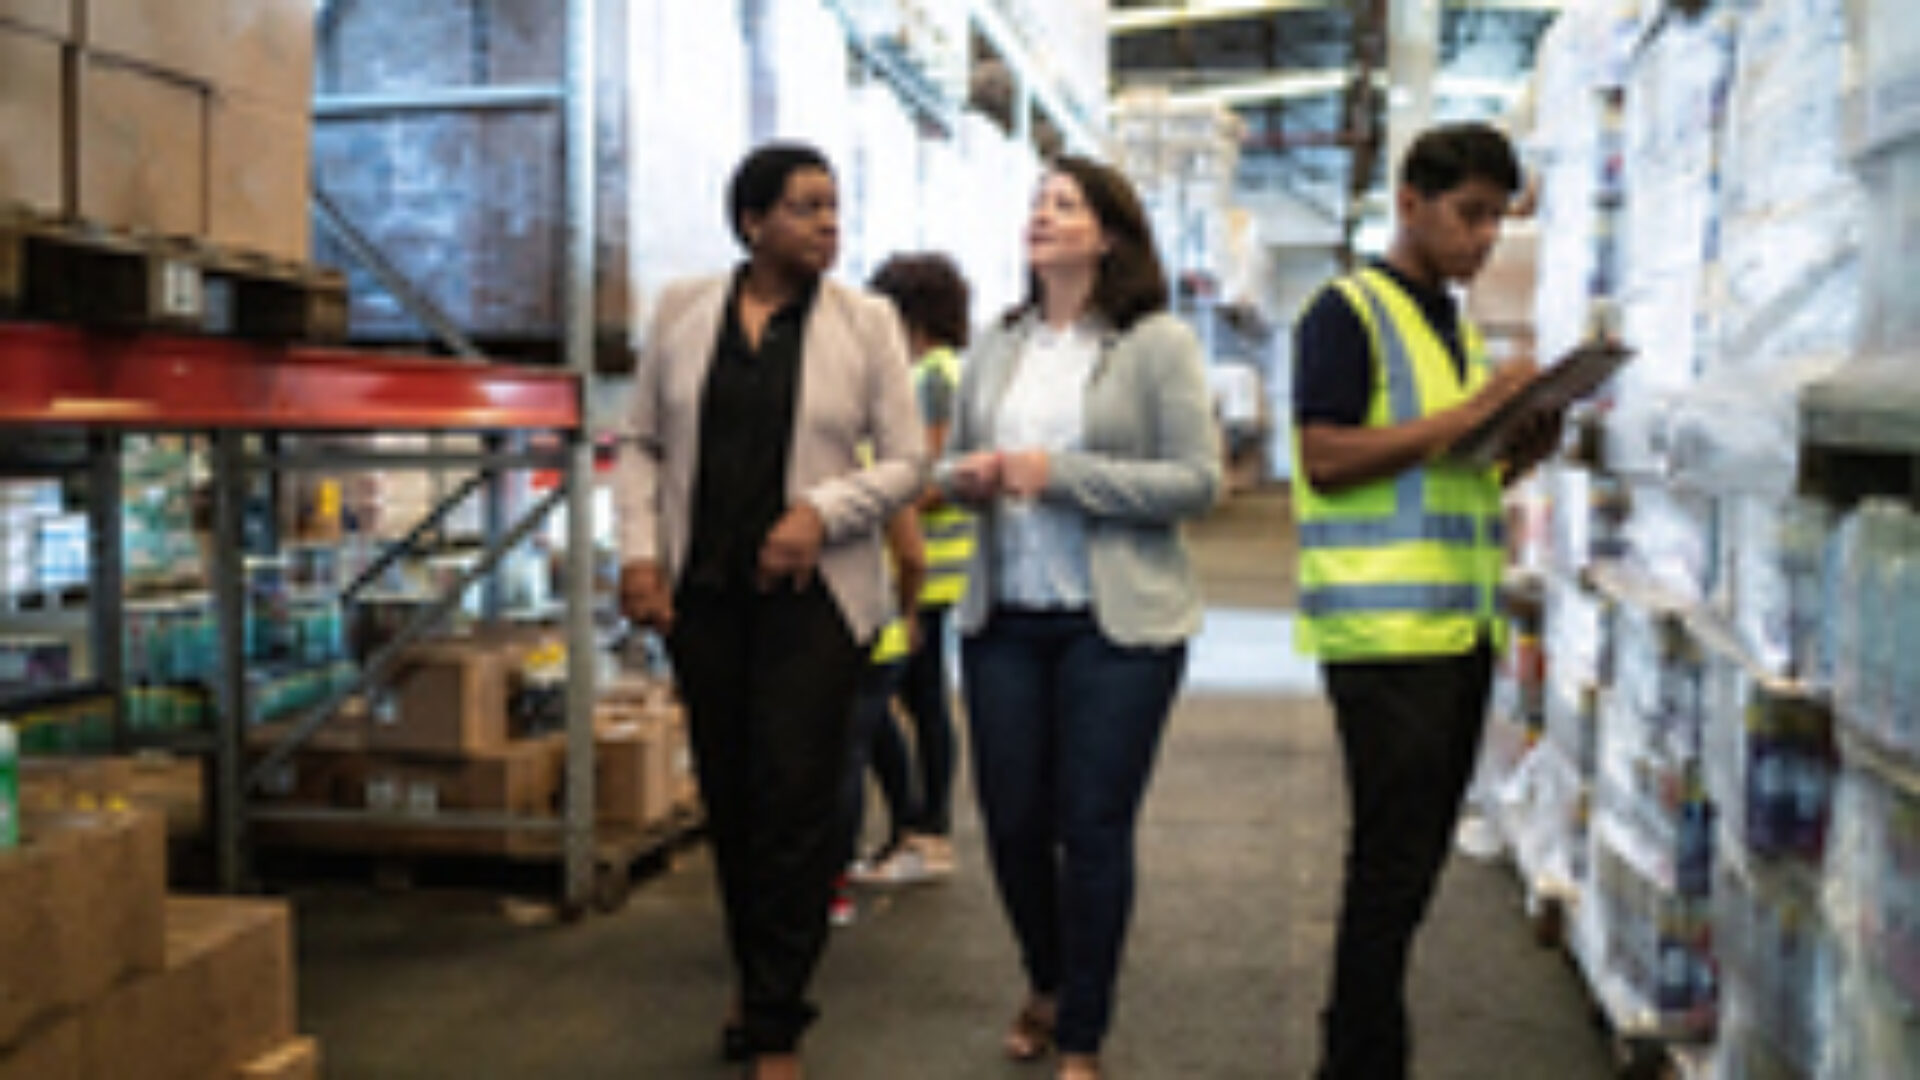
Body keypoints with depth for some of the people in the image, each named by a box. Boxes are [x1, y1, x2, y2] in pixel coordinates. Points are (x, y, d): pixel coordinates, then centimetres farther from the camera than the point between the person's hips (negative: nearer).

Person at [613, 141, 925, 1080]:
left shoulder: (867, 322, 2)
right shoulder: (681, 309, 7)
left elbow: (906, 462, 2)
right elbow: (641, 443, 11)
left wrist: (822, 510, -14)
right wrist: (638, 553, -1)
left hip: (812, 594, -2)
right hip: (702, 592, 3)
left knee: (795, 801, -5)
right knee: (729, 797, 10)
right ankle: (754, 977, 30)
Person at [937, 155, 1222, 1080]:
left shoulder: (1159, 344, -4)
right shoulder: (996, 347, 11)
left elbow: (1198, 481, -10)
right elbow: (947, 463, 19)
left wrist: (1059, 474, -16)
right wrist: (967, 476, -6)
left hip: (1118, 625, -4)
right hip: (1004, 619, 5)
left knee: (1094, 830, 1)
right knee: (1011, 821, 9)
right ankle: (1046, 984, 37)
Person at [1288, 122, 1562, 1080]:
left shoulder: (1456, 326, 19)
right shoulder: (1348, 311, -6)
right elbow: (1327, 459, -16)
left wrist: (1525, 449, 5)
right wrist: (1465, 415, -18)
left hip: (1460, 624, 8)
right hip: (1384, 630, -8)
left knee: (1416, 853, 12)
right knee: (1393, 858, -5)